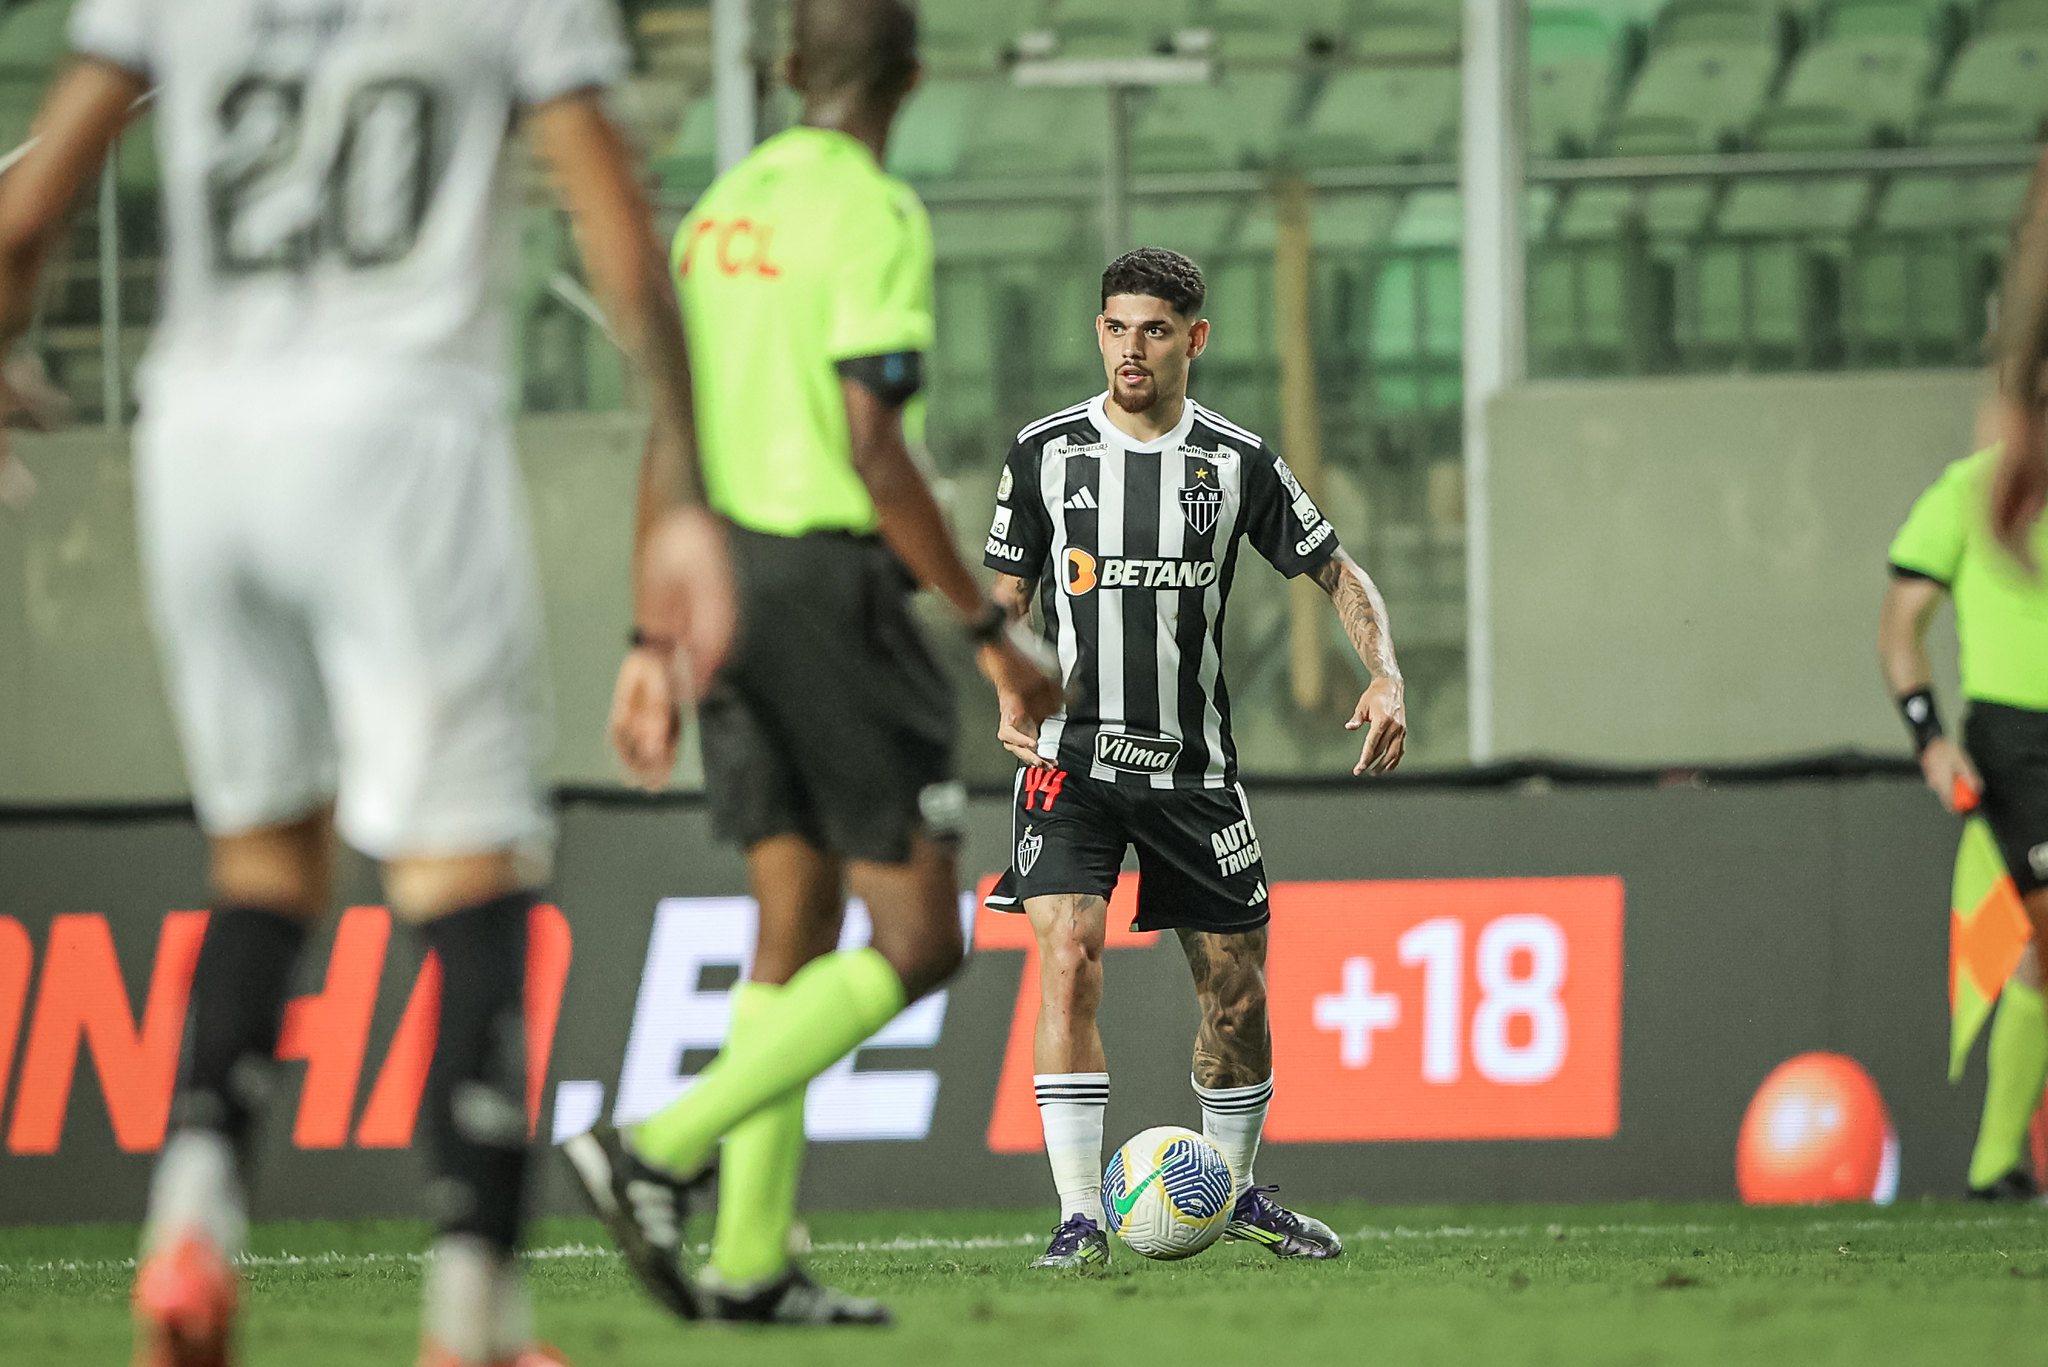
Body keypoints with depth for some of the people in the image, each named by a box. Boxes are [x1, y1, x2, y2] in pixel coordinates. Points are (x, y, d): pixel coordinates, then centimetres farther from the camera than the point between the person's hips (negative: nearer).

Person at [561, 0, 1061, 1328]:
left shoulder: (722, 211, 13)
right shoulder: (874, 215, -12)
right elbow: (875, 453, -18)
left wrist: (656, 646, 19)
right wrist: (993, 630, -14)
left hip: (729, 582, 8)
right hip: (831, 583, -8)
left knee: (797, 931, 11)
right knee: (919, 940, -4)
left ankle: (752, 1258, 6)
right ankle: (659, 1154, -15)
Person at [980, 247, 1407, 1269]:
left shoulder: (1237, 463, 0)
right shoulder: (1045, 452, 1)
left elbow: (1337, 572, 7)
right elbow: (1006, 596, 10)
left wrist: (1386, 677, -9)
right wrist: (1010, 698, -8)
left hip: (1192, 764, 2)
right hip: (1073, 756, -2)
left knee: (1236, 994, 7)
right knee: (1069, 962, -20)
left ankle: (1234, 1193, 31)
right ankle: (1079, 1220, -19)